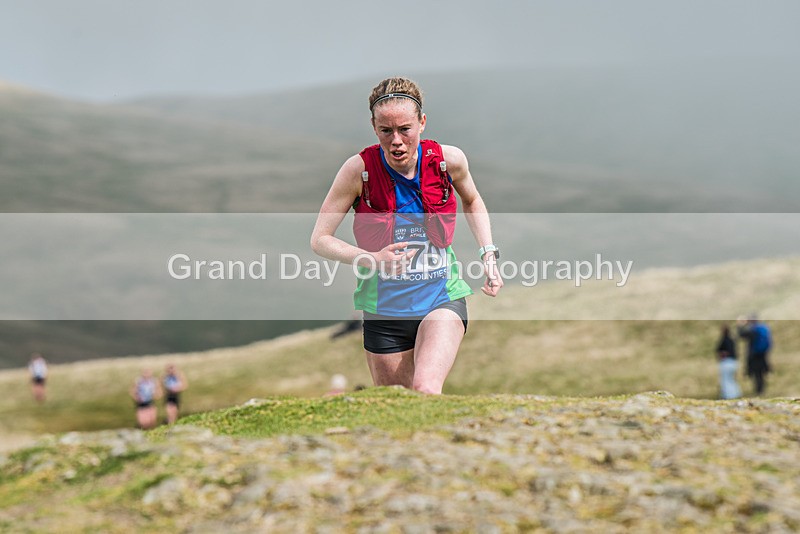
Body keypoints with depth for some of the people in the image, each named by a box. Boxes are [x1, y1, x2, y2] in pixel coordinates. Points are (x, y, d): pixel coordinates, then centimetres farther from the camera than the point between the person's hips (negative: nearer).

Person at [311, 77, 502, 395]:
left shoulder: (449, 160, -9)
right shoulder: (359, 169, -14)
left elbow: (472, 202, 15)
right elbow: (319, 239, -8)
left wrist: (489, 255, 3)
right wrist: (372, 259, -23)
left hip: (441, 299, 0)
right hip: (384, 309, 1)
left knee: (425, 390, -27)